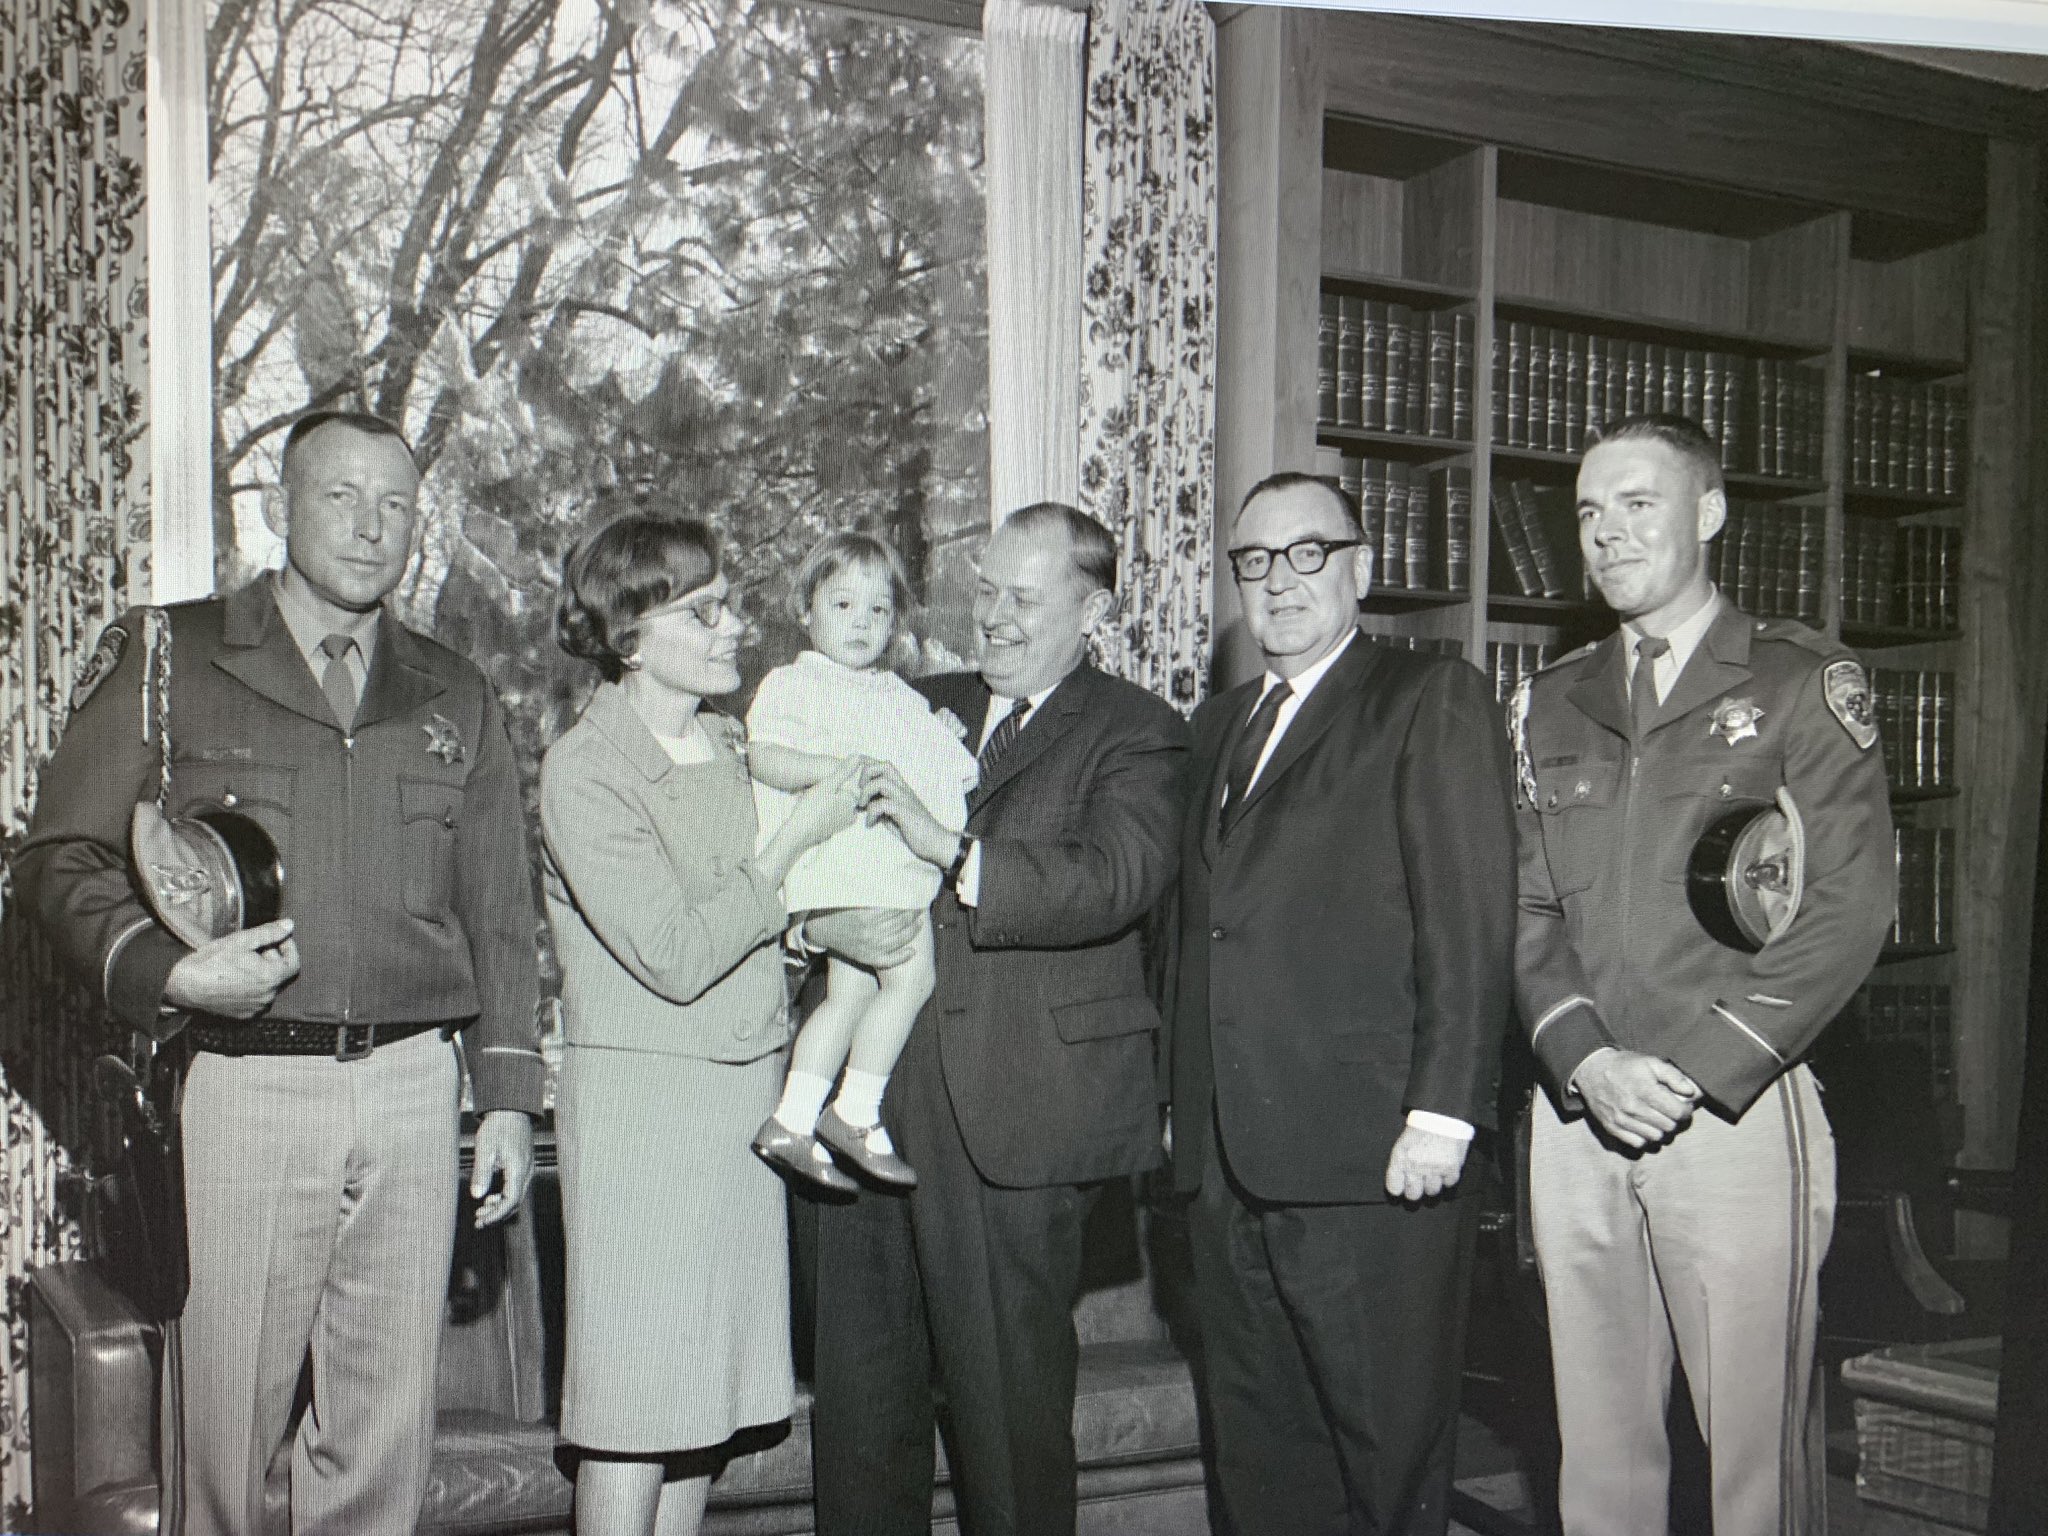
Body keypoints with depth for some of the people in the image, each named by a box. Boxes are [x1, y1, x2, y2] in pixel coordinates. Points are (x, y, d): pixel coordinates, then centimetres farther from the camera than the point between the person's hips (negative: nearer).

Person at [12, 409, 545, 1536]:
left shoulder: (454, 701, 14)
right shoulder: (166, 660, 5)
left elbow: (499, 918, 15)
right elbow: (61, 860, 3)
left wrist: (507, 1095, 9)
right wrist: (168, 975, -15)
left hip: (415, 1089, 3)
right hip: (243, 1091, -2)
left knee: (387, 1431, 8)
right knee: (224, 1418, 1)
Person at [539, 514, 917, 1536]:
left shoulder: (734, 746, 8)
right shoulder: (582, 770, -13)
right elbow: (678, 956, -19)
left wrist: (840, 929, -5)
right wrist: (798, 839, -14)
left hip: (749, 1091, 7)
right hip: (640, 1098, -7)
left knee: (706, 1385, 13)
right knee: (634, 1390, 0)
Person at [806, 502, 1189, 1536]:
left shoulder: (1134, 736, -1)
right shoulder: (923, 710, 17)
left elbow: (1113, 880, -18)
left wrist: (954, 851, -28)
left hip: (1016, 1111, -5)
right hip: (869, 1093, 6)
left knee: (1009, 1392, 4)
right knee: (858, 1388, 14)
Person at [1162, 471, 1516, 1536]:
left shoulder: (1433, 699, -1)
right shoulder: (1219, 723, 20)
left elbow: (1472, 919, -9)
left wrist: (1441, 1113, -15)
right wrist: (1182, 1099, 13)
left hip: (1370, 1163, -6)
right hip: (1226, 1161, 7)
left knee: (1388, 1447, 4)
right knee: (1258, 1448, 15)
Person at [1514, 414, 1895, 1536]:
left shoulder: (1805, 683, 2)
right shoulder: (1550, 705, 15)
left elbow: (1851, 903, -6)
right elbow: (1526, 908, 10)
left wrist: (1696, 1068, -13)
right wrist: (1585, 1060, -7)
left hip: (1737, 1107, -4)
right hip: (1575, 1111, 4)